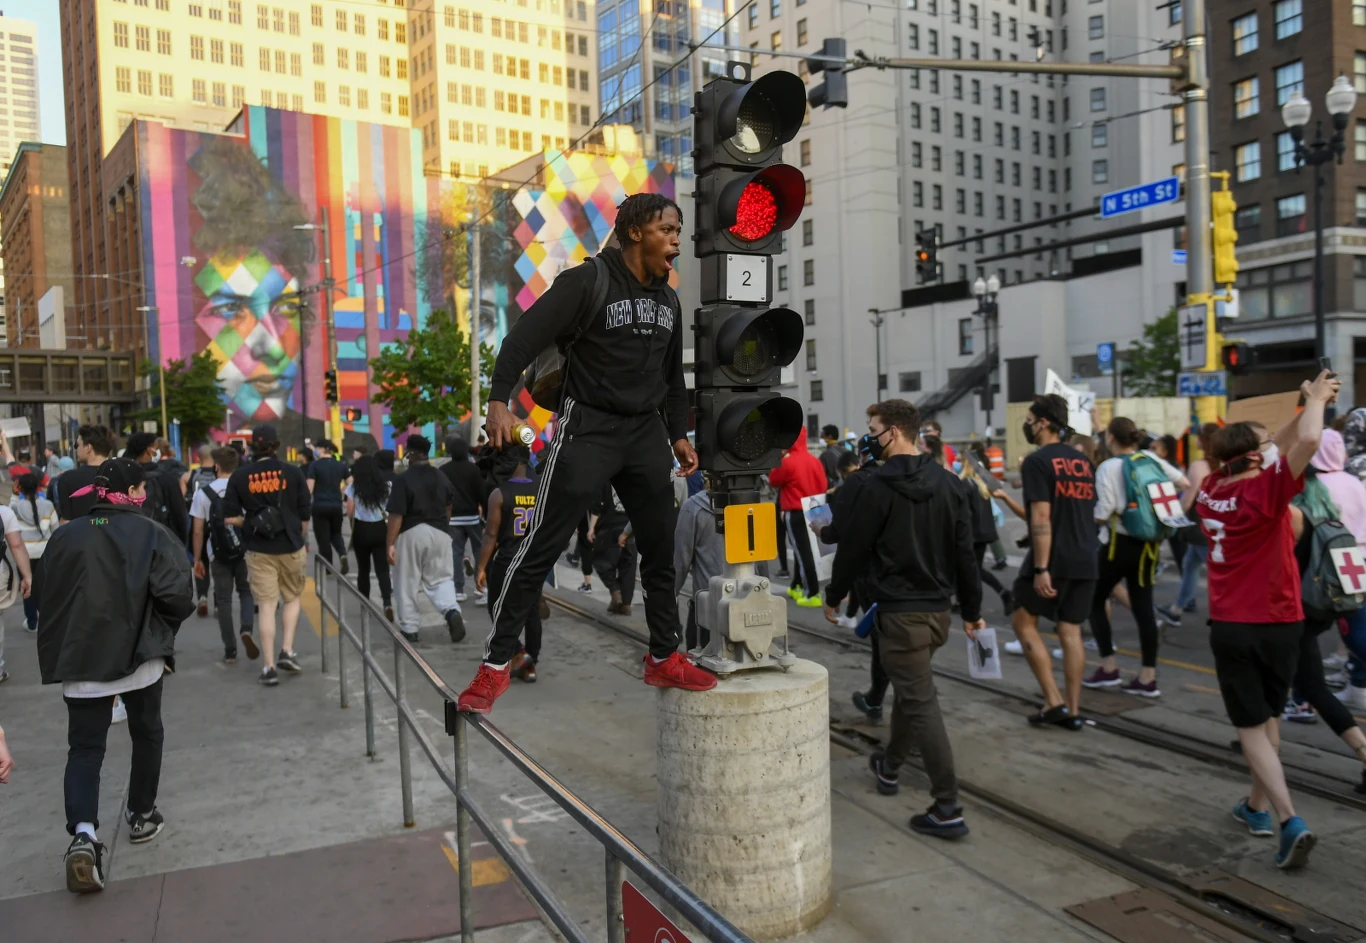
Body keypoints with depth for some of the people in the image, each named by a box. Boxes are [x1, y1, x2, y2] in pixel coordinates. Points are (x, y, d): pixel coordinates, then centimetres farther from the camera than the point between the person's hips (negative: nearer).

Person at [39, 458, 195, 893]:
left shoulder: (65, 536, 2)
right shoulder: (152, 535, -9)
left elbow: (49, 600, 9)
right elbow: (177, 596, -16)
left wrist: (57, 657, 19)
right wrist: (161, 629, 5)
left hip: (80, 659, 2)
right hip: (140, 653, -2)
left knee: (84, 748, 6)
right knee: (146, 734, 20)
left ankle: (83, 834, -13)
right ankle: (141, 816, 30)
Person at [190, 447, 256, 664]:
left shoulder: (203, 492, -4)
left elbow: (198, 531, -4)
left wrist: (197, 559, 5)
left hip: (218, 555, -1)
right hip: (245, 551, 1)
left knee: (223, 600, 9)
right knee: (246, 592, 18)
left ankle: (230, 651, 11)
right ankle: (247, 630, -8)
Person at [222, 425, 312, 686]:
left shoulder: (239, 476, -3)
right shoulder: (292, 472, -3)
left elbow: (230, 518, -5)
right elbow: (306, 514, 1)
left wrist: (252, 521, 14)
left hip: (259, 550, 0)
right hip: (291, 547, 0)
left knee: (266, 606, 4)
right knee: (293, 598, 19)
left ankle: (269, 667, 4)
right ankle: (287, 651, 8)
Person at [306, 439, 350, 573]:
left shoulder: (314, 464, -6)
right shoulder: (341, 465, 5)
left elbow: (309, 488, -10)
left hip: (320, 506, -4)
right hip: (336, 506, 4)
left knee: (323, 537, 6)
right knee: (336, 534, 20)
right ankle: (343, 555, -7)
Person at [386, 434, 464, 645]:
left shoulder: (403, 479, -12)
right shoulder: (442, 478, 7)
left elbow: (396, 516, -15)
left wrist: (390, 544, -11)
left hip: (410, 534, -4)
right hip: (438, 533, 5)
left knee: (407, 584, 8)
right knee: (441, 578, 12)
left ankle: (409, 629, 14)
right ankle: (452, 611, -13)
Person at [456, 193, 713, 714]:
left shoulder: (669, 301, 12)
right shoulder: (588, 281, -9)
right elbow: (525, 336, -16)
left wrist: (678, 434, 18)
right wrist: (499, 399, -28)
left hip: (645, 432, 7)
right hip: (587, 429, -6)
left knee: (661, 549, 9)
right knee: (542, 547, -6)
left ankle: (664, 658, 24)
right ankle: (494, 665, 3)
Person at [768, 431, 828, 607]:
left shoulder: (787, 462, -16)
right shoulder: (815, 461, 3)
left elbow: (774, 480, -1)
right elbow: (822, 485, 9)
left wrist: (778, 460, 7)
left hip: (795, 513, -7)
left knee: (803, 552, -5)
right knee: (804, 550, 18)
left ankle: (813, 594, -8)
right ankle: (797, 587, 32)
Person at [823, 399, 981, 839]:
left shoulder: (880, 486, -14)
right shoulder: (949, 483, 7)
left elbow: (853, 548, -9)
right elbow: (965, 553, 8)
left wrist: (834, 597, 6)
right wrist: (971, 609, 13)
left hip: (900, 611, -8)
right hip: (939, 609, 8)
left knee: (921, 703, -6)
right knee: (910, 687, 24)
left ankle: (948, 809, -7)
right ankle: (889, 766, 44)